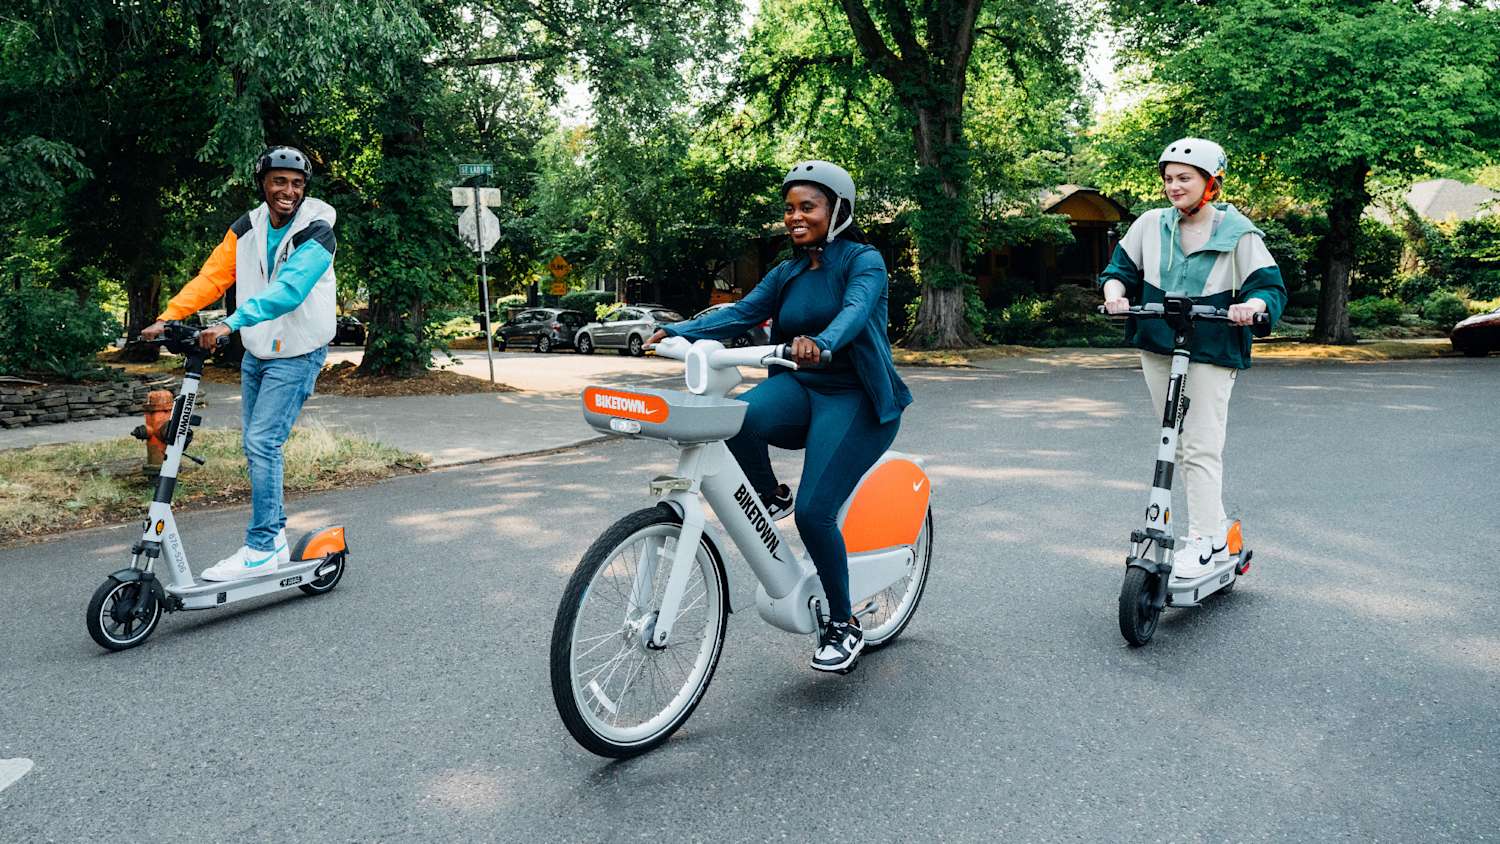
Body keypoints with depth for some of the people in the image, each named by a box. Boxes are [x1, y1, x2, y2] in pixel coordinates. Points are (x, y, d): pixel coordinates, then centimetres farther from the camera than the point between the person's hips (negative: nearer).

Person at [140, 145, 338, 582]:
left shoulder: (316, 234, -15)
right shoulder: (247, 229, 4)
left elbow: (288, 290, -29)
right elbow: (211, 276, -2)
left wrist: (231, 323, -39)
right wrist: (167, 317, -16)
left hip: (296, 354, -7)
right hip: (256, 352, 7)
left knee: (262, 443, -14)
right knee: (255, 446, 10)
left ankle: (261, 549, -7)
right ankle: (275, 536, 23)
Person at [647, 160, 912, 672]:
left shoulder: (863, 261, -5)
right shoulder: (787, 274, 14)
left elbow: (855, 310, -26)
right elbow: (740, 313, 1)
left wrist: (821, 342, -48)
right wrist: (678, 332, -15)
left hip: (854, 398, -5)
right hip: (798, 388, 5)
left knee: (814, 512, -19)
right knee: (738, 416, -31)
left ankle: (844, 624, 4)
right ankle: (771, 496, 0)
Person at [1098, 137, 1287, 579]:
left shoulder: (1238, 233, -5)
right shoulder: (1150, 224, 4)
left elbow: (1271, 286, -5)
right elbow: (1121, 266, 10)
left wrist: (1252, 305, -27)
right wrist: (1114, 291, -12)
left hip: (1212, 353, -5)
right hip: (1157, 348, 5)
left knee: (1201, 447, -9)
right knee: (1178, 443, 12)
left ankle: (1202, 543, -2)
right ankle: (1217, 528, 27)